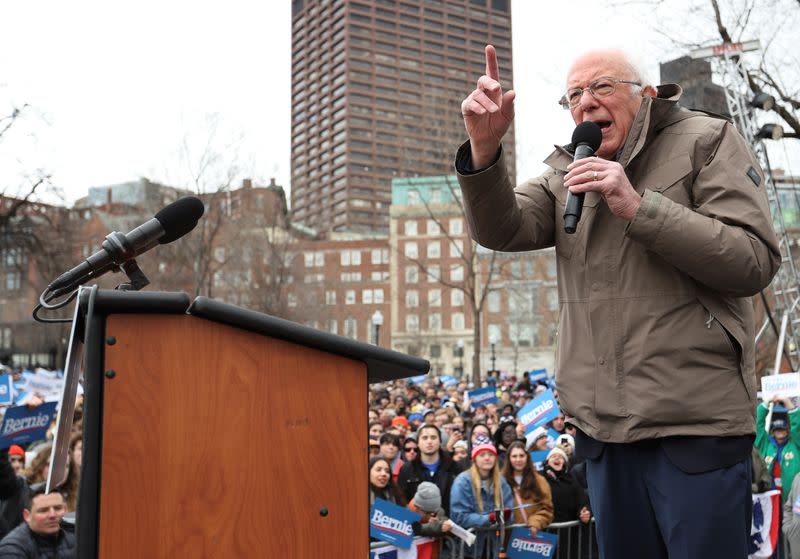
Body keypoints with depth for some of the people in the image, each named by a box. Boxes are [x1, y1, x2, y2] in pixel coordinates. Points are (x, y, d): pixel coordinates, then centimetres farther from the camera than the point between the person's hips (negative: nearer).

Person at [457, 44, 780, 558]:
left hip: (695, 422, -5)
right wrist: (484, 149, -19)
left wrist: (637, 206, -19)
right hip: (601, 424, 5)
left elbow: (756, 262, -12)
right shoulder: (567, 171, 14)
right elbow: (501, 231, -2)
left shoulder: (707, 142, -1)